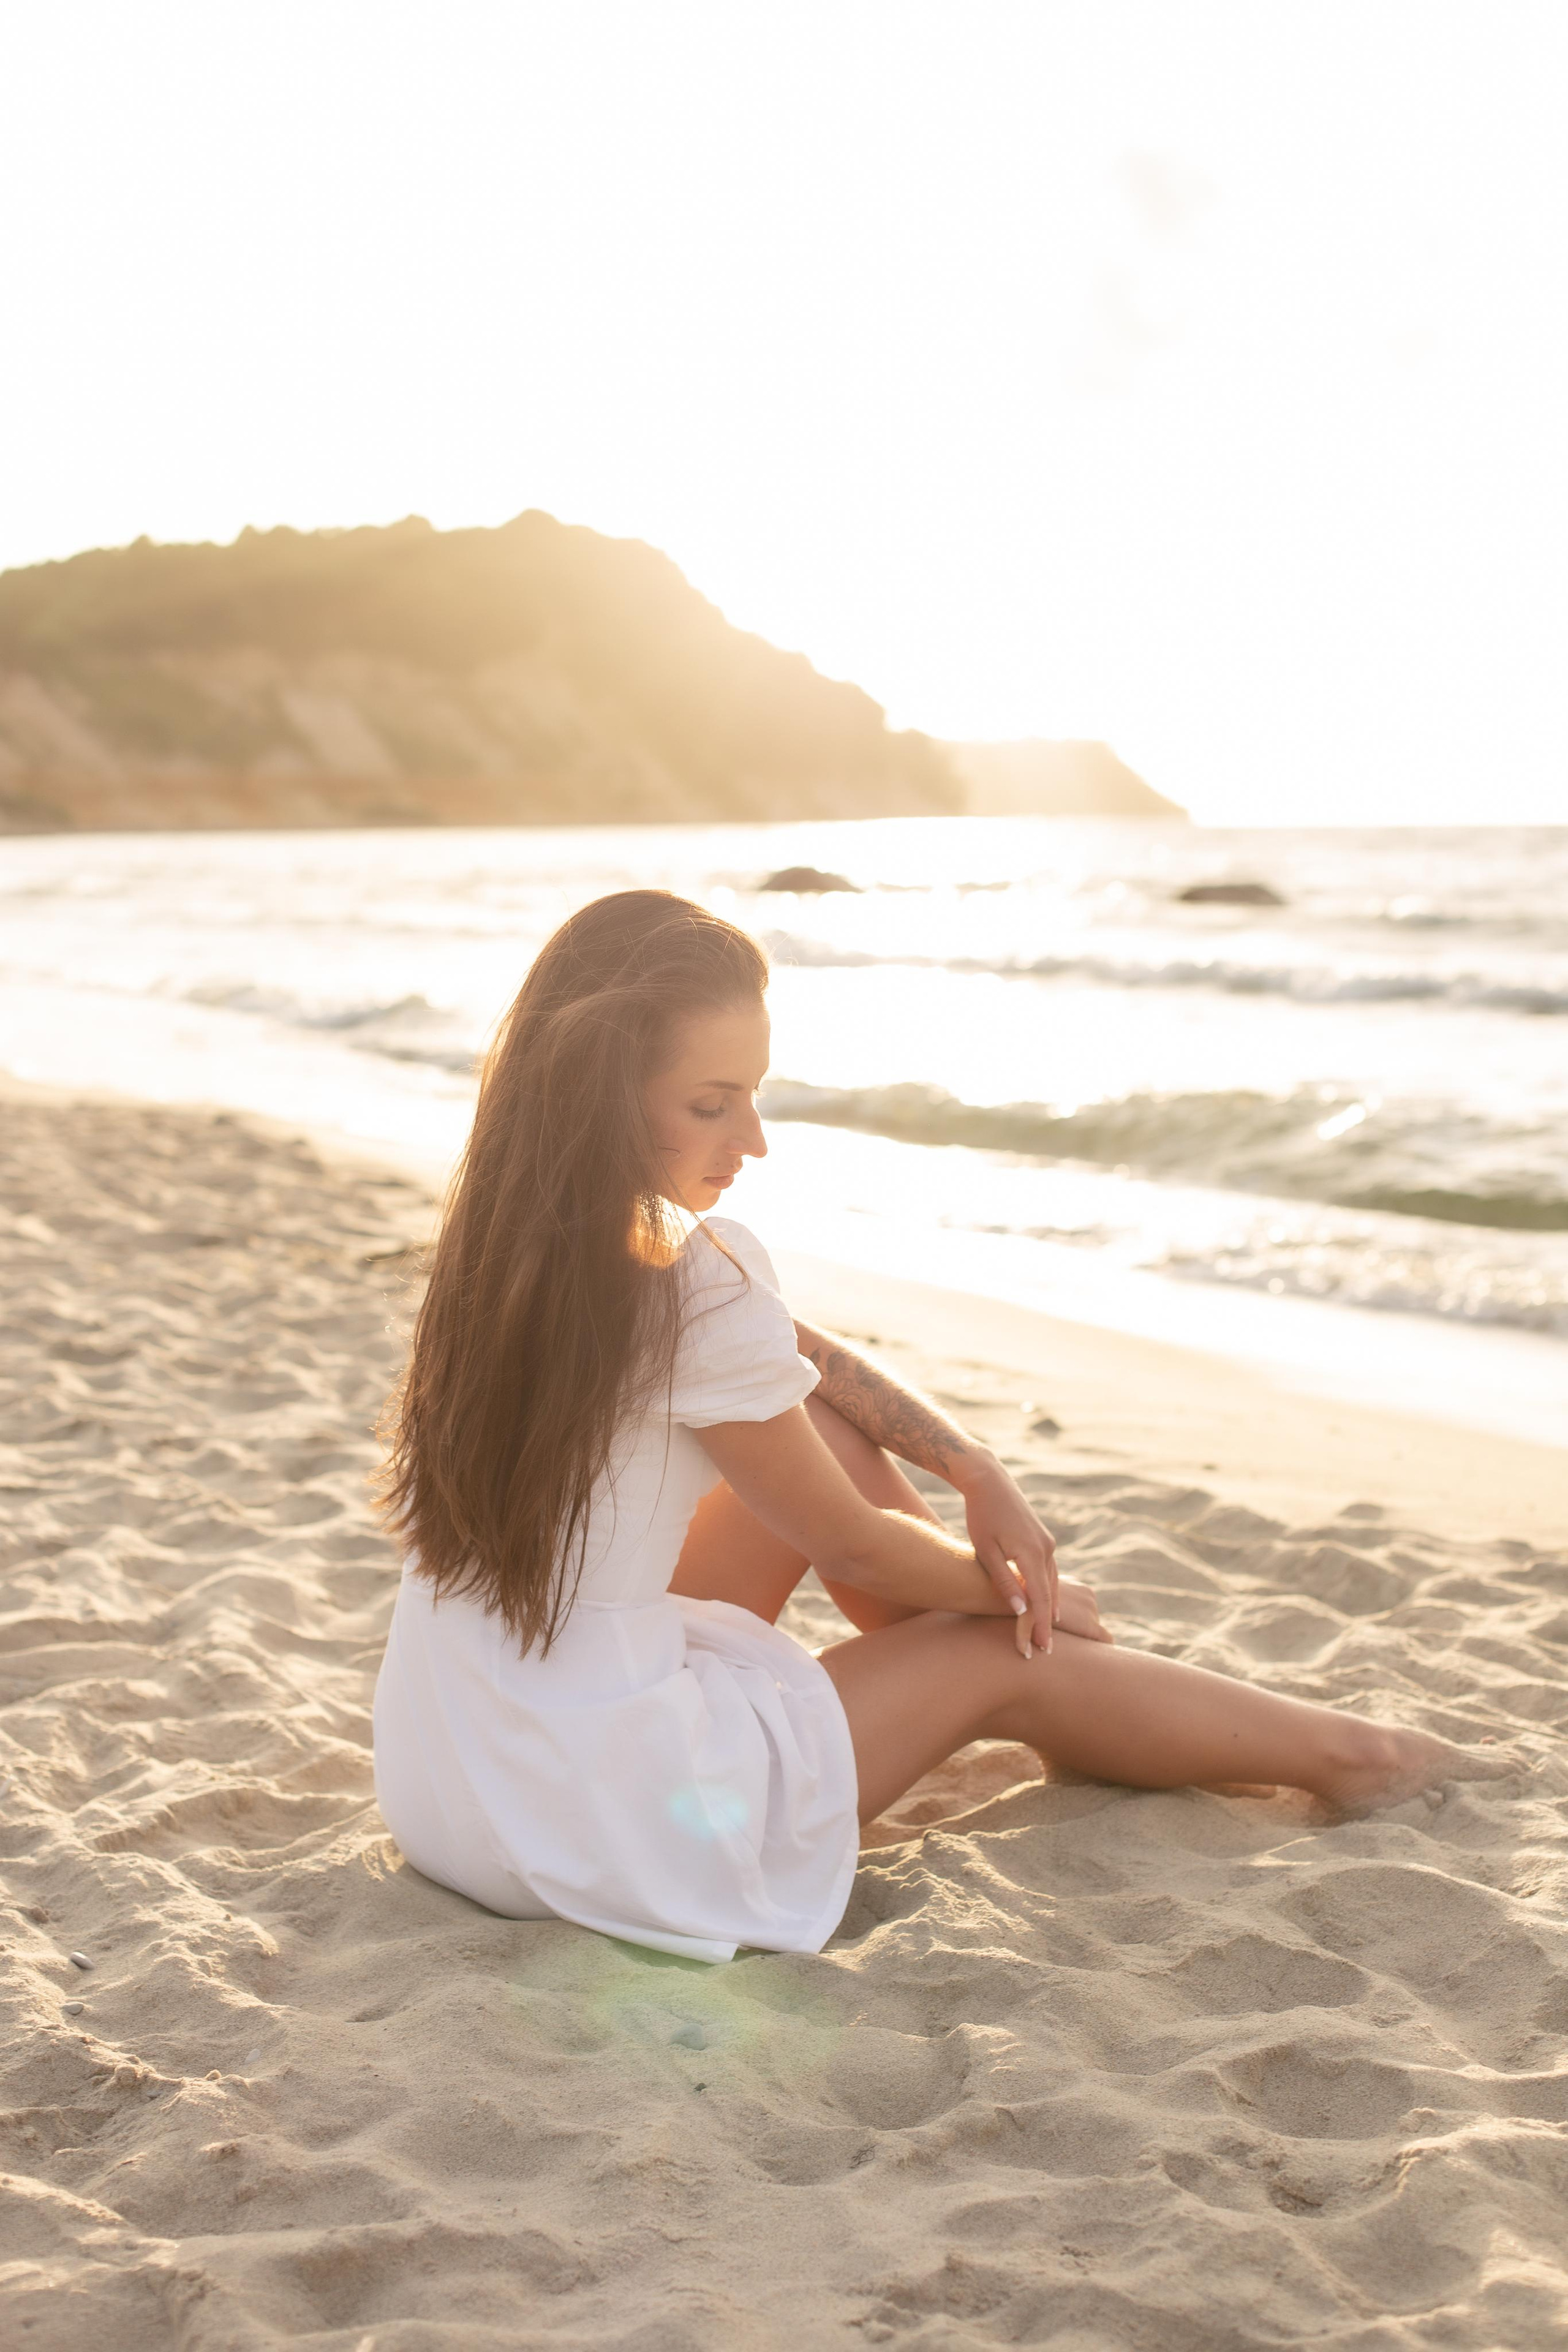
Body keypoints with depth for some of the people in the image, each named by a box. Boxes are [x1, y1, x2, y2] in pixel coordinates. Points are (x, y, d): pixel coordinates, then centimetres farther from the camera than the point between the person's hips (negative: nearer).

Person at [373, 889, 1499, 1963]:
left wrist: (978, 1472, 6)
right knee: (1008, 1661, 10)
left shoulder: (512, 1237, 2)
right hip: (598, 1825, -8)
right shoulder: (698, 1293, -25)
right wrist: (1017, 1588, 11)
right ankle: (1344, 1752, 30)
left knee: (828, 1428, 15)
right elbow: (849, 1543, -8)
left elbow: (818, 1362, 14)